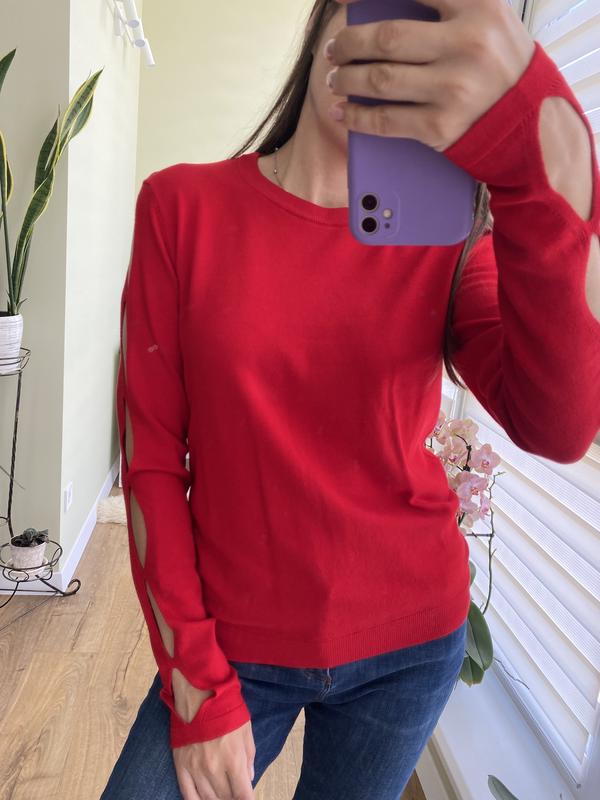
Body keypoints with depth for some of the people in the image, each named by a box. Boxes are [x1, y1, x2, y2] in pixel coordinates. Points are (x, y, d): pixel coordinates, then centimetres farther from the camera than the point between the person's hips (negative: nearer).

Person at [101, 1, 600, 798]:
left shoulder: (447, 236, -4)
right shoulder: (183, 206, -6)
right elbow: (151, 454, -7)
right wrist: (199, 685, -8)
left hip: (409, 644, 2)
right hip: (231, 647, -1)